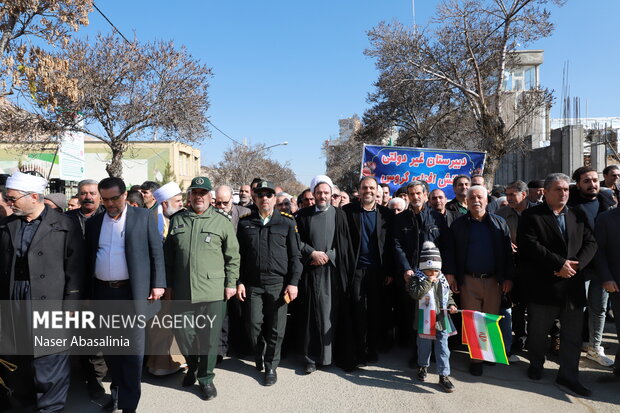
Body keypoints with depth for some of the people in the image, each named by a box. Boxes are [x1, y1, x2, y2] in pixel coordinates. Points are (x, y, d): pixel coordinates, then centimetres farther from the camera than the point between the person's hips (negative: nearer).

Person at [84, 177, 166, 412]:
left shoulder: (143, 217, -2)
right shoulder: (93, 222, 9)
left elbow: (156, 252, -2)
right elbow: (88, 259, 12)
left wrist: (158, 284, -8)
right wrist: (88, 293, 9)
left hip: (133, 292, -4)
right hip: (103, 293, 4)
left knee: (133, 349, 3)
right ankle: (117, 389, 35)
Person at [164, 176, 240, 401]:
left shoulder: (222, 222, 0)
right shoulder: (177, 220, 9)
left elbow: (233, 256, 2)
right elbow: (169, 255, 12)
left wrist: (231, 283, -2)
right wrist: (168, 284, 11)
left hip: (213, 291, -3)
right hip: (182, 290, 3)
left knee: (209, 337, 6)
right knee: (183, 334, 14)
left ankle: (205, 377, 26)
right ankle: (192, 366, 41)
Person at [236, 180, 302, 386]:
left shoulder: (287, 222, 2)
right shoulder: (245, 223, 7)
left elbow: (295, 256, 1)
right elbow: (239, 255, 9)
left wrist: (293, 282, -5)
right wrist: (239, 282, 3)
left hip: (278, 283, -1)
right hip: (253, 284, 1)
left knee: (276, 328, 5)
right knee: (255, 324, 6)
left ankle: (271, 366, 23)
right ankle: (259, 356, 33)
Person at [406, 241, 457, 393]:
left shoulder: (443, 280, 4)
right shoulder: (416, 279, -10)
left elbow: (448, 295, 18)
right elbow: (416, 293, -28)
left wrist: (451, 305, 0)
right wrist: (429, 281, -24)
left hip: (442, 322, 3)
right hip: (425, 322, -3)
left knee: (442, 349, 4)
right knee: (424, 346, 15)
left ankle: (444, 375, 14)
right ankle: (423, 366, 40)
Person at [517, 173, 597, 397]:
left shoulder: (578, 216, 12)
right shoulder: (531, 215, -4)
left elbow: (590, 243, 6)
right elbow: (529, 245, -15)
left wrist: (576, 264, -12)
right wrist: (559, 264, -18)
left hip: (573, 284, 4)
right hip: (543, 284, -4)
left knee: (572, 334, 9)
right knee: (538, 330, 11)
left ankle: (568, 375, 23)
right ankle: (536, 364, 33)